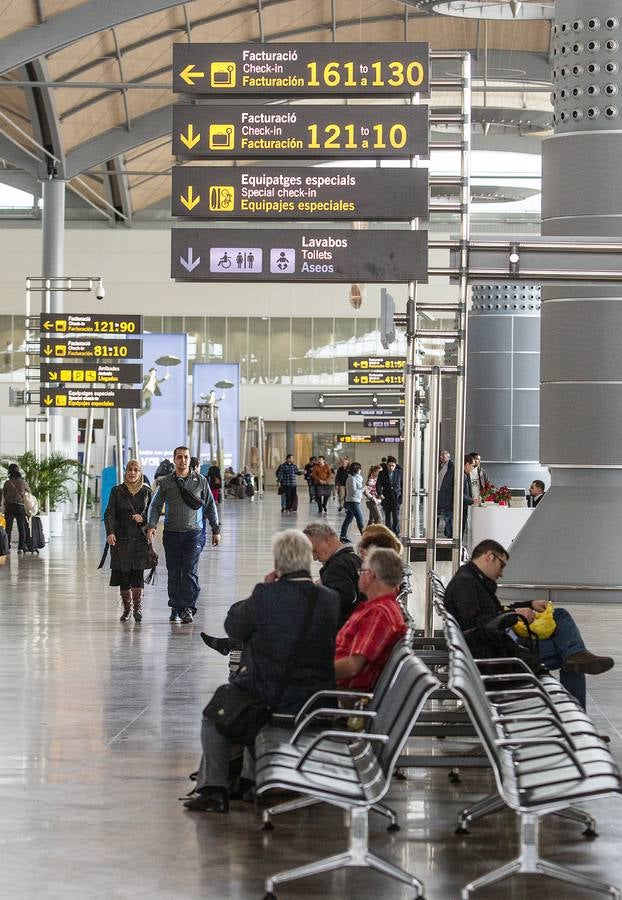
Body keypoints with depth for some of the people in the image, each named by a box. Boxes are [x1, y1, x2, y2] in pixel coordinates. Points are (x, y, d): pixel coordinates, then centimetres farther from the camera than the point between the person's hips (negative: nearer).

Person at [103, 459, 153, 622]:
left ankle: (138, 607, -10)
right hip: (121, 538, 0)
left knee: (138, 572, -11)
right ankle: (127, 608, 12)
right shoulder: (117, 491, 7)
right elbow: (109, 513, -1)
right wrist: (110, 532, -16)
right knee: (123, 573, 1)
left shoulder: (147, 492, 9)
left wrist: (143, 518, -10)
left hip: (140, 537, 0)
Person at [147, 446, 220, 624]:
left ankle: (188, 608, -11)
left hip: (193, 533, -1)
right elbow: (155, 506, 7)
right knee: (174, 573, 4)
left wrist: (216, 530, 10)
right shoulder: (165, 482, 7)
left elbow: (210, 507, 11)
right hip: (171, 533, 2)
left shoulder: (200, 481, 6)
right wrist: (151, 526, -8)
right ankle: (176, 608, 12)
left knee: (190, 571, -11)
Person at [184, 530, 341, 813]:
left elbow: (234, 627, -5)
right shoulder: (330, 599, -5)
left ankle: (213, 788, 17)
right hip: (316, 701, 6)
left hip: (270, 699, -6)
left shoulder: (266, 596, -19)